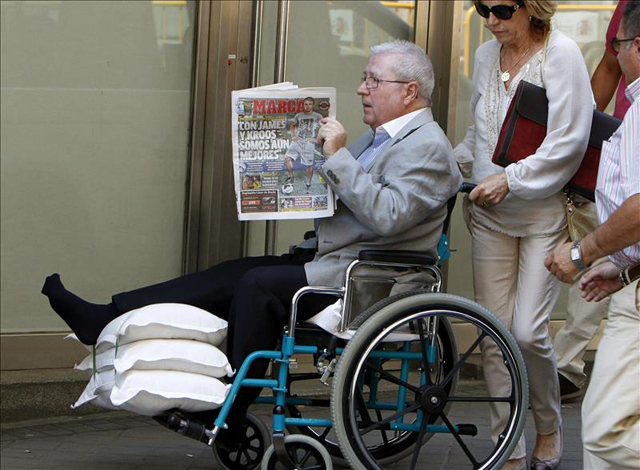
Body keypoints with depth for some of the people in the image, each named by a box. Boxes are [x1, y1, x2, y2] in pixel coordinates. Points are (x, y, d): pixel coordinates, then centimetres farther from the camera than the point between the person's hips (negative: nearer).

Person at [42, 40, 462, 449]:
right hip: (330, 261, 9)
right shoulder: (381, 137, 20)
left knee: (257, 286, -23)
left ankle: (225, 417, -18)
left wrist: (338, 157, -23)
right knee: (234, 276, -4)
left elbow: (388, 216, -26)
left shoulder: (428, 147, -11)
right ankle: (108, 321, -10)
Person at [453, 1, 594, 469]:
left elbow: (569, 143, -15)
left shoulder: (561, 54, -10)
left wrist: (510, 179, -17)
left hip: (544, 214, -5)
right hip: (490, 216, 6)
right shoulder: (487, 55, 11)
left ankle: (549, 428, 16)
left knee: (528, 333, -11)